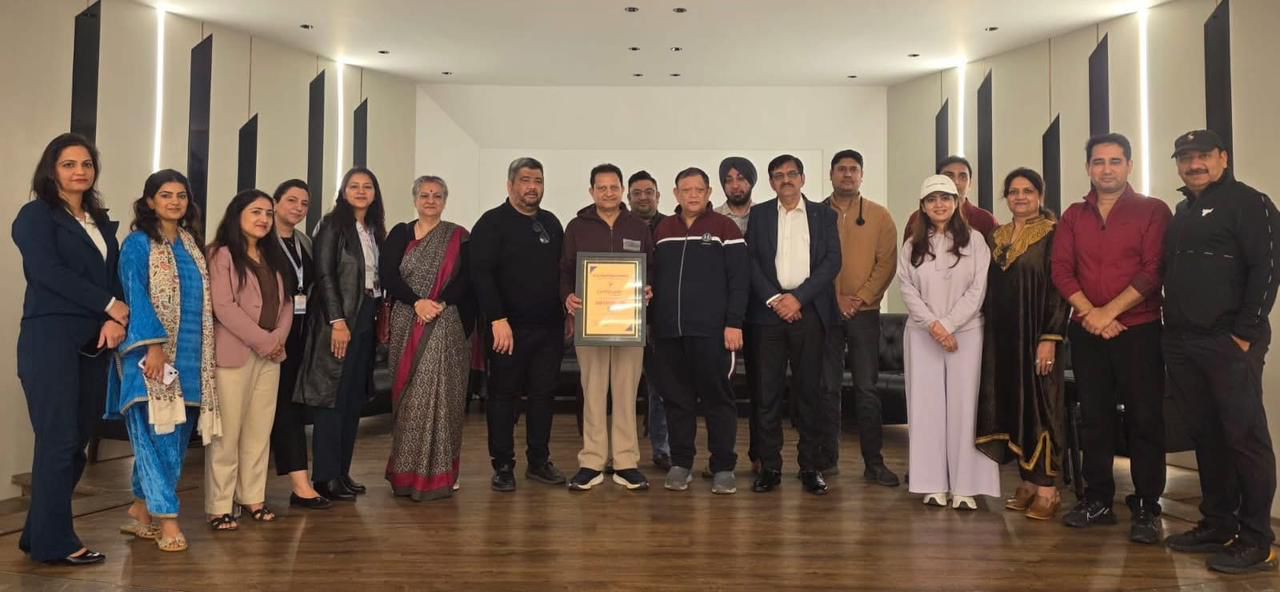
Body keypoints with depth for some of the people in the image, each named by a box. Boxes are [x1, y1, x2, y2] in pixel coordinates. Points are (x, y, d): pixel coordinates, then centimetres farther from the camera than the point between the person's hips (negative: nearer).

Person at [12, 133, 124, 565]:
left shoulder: (101, 222, 18)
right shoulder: (36, 215, 1)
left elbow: (116, 277, 11)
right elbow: (49, 272, -13)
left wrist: (117, 320, -8)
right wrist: (110, 305, -12)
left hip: (93, 343, 6)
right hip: (50, 339, -6)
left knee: (78, 440, 8)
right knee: (59, 441, -5)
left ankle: (39, 534, 19)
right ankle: (54, 543, 4)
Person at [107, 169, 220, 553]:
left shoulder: (192, 244, 16)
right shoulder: (138, 244, -1)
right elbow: (136, 297, -10)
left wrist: (203, 351, 12)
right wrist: (153, 344, -21)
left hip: (190, 355, 6)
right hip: (153, 351, -6)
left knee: (177, 436, 8)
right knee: (157, 435, -9)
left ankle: (143, 505, 20)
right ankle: (166, 518, -7)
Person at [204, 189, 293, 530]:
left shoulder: (272, 256, 17)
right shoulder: (222, 254, -5)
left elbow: (285, 302, 14)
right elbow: (223, 307, -14)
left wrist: (279, 337, -4)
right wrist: (263, 341, -14)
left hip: (271, 355, 7)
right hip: (234, 354, -7)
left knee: (260, 431, 10)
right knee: (227, 432, -2)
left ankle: (253, 497, 19)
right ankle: (220, 507, 5)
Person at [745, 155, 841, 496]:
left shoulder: (823, 215, 11)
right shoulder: (758, 215, 11)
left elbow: (832, 261, 1)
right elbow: (750, 261, 2)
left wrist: (798, 297, -9)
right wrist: (774, 299, -9)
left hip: (809, 311, 0)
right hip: (768, 312, 0)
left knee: (810, 390, 3)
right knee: (767, 391, 0)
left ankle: (811, 466, 11)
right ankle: (769, 467, 7)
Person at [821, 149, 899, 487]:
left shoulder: (879, 216, 6)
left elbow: (887, 262, 0)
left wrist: (862, 298, -10)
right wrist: (834, 299, -9)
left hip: (864, 313, 0)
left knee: (866, 389, 0)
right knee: (827, 387, 6)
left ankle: (874, 462, 6)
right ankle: (827, 457, 15)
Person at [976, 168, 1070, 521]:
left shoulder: (1052, 236, -5)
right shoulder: (998, 237, 13)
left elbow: (1059, 289, -10)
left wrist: (1050, 338, -17)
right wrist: (988, 336, 10)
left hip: (1036, 334, -6)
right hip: (1002, 337, 6)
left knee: (1040, 405, -2)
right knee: (1012, 404, 8)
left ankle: (1047, 489, 6)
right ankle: (1028, 482, 17)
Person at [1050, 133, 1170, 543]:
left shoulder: (1153, 211, 0)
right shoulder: (1074, 216, 10)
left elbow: (1153, 271, -9)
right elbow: (1061, 270, 2)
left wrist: (1108, 312, -14)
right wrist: (1090, 313, -11)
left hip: (1139, 331, -3)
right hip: (1086, 332, 4)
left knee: (1145, 419, -1)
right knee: (1093, 417, 9)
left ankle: (1146, 509, 7)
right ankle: (1098, 500, 19)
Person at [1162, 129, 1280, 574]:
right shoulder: (1182, 213, 19)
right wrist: (1173, 330, 13)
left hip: (1229, 343, -7)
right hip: (1182, 345, 7)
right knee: (1205, 436, 11)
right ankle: (1217, 525, 21)